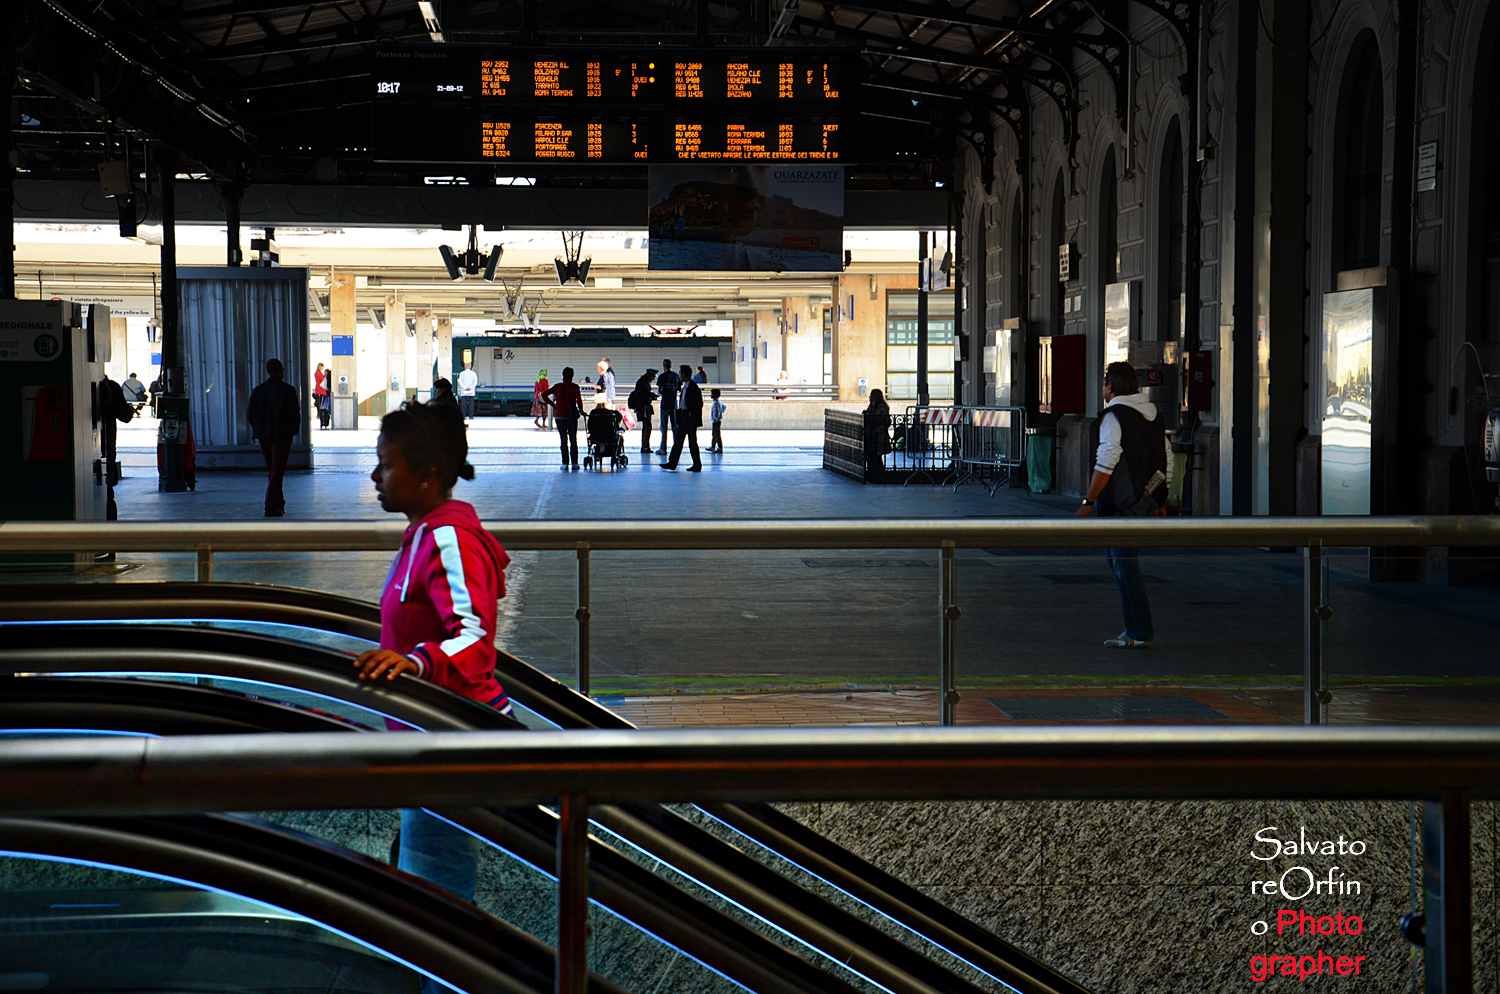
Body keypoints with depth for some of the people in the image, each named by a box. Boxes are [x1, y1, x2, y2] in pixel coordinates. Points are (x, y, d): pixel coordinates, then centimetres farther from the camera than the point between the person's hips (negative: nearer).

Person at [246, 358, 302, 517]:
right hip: (282, 436, -4)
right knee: (277, 471, -4)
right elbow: (295, 415, -9)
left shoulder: (257, 391, 2)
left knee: (272, 470, 17)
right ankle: (271, 506, -12)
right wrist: (292, 432, 5)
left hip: (264, 437, 4)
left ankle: (278, 504, 25)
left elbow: (250, 415, 4)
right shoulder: (288, 390, -8)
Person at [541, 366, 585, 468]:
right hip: (572, 417, 0)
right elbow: (579, 399, -14)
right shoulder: (575, 387, -4)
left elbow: (544, 394, -2)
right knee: (573, 440, 9)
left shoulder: (557, 386, 1)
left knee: (563, 440, 3)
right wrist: (581, 411, 1)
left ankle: (565, 463, -1)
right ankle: (575, 463, 6)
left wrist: (553, 404, 5)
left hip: (560, 416, 0)